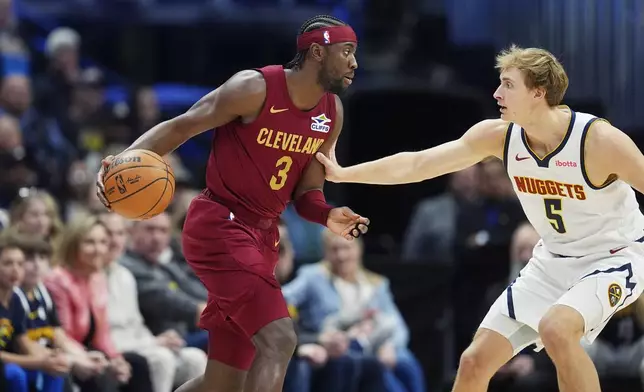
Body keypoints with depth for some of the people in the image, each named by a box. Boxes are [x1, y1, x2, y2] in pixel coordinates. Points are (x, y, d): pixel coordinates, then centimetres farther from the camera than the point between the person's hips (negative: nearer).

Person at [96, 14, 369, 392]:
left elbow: (305, 193, 11)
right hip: (219, 224, -8)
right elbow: (181, 126, -11)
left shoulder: (332, 113, 7)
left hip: (262, 236, 8)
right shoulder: (255, 89, -15)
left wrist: (328, 216, -12)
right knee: (278, 339, -24)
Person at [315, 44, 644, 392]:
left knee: (555, 328, -35)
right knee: (475, 361, 0)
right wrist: (345, 174, -1)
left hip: (614, 257, -6)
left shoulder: (600, 140, -26)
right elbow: (416, 164, -3)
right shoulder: (498, 136, -11)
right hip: (553, 259, 6)